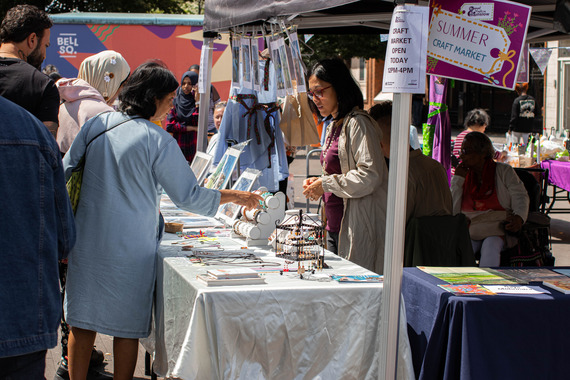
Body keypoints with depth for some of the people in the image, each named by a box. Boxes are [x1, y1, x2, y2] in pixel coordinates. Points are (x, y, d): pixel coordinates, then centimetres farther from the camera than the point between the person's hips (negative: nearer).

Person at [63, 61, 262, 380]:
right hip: (130, 246, -5)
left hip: (86, 239, 5)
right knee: (127, 327, 7)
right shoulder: (158, 141, -12)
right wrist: (236, 197, 5)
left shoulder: (98, 123, 2)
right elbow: (189, 197, -8)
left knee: (83, 321, 13)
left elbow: (66, 172, 8)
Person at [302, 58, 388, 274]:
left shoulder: (358, 124, -13)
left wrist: (326, 185, -13)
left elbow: (369, 176, -20)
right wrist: (318, 183, 7)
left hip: (357, 228, -9)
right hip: (335, 226, 9)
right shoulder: (334, 126, 16)